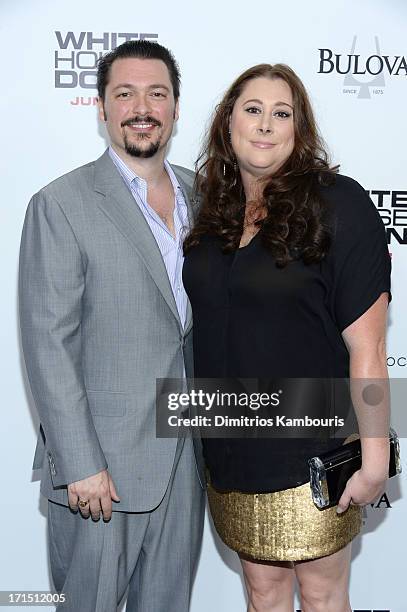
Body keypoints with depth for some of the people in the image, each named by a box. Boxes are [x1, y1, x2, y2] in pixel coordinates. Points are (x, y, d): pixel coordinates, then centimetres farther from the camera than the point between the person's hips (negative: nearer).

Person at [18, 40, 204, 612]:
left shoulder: (201, 194, 7)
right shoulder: (62, 205, -11)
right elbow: (48, 343, -14)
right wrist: (80, 463, -16)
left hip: (186, 453, 5)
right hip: (101, 461, -5)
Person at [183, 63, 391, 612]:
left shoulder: (338, 204, -13)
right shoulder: (216, 212, 4)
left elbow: (366, 346, -15)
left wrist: (374, 459, -15)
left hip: (313, 455, -4)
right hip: (232, 447, 5)